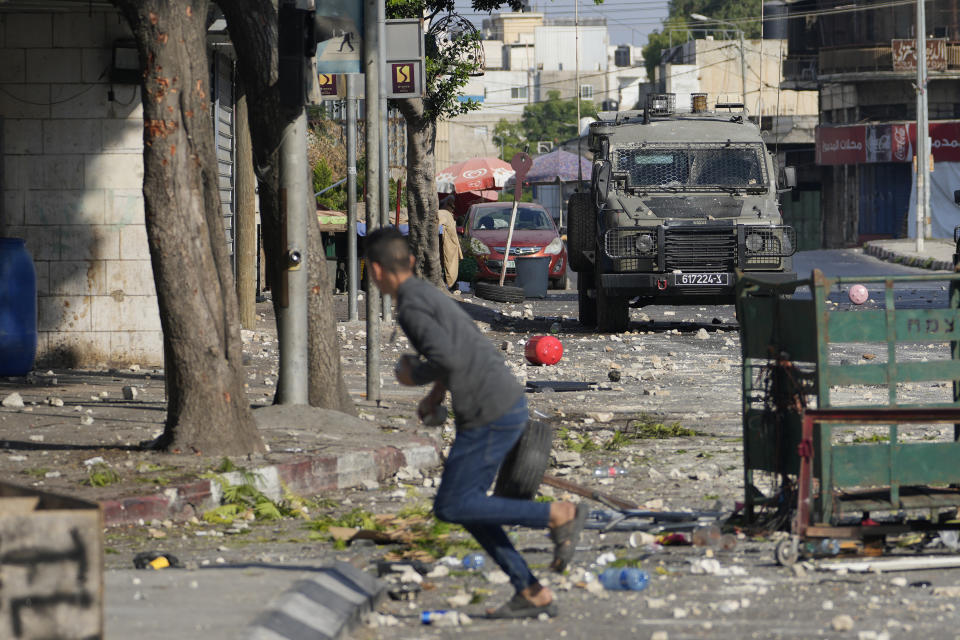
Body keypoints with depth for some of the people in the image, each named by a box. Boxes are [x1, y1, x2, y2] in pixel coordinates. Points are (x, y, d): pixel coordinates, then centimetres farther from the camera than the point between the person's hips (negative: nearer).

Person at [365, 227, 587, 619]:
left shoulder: (411, 307, -14)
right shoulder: (430, 295, 18)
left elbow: (446, 358, -27)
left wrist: (415, 377, -7)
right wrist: (438, 391, 22)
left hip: (491, 416, -10)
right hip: (509, 404, 10)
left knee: (450, 508, -4)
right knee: (465, 505, 12)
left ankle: (559, 515, -4)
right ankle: (532, 593, 8)